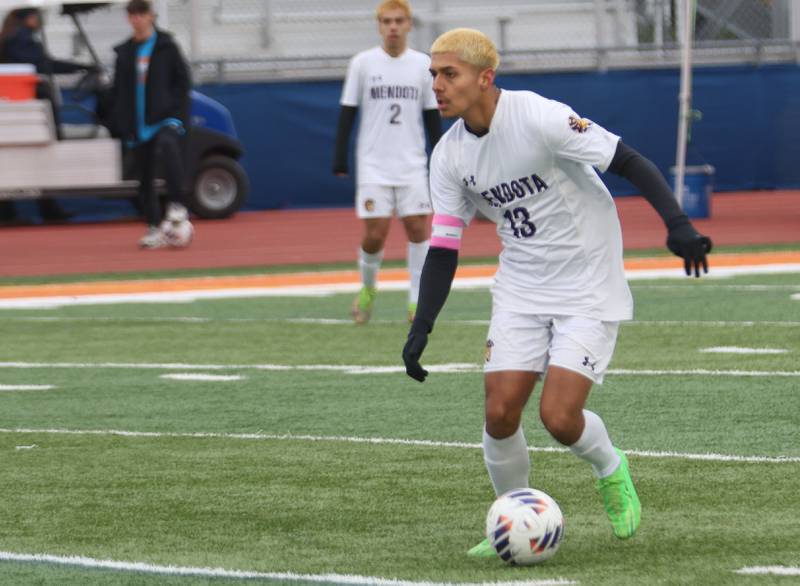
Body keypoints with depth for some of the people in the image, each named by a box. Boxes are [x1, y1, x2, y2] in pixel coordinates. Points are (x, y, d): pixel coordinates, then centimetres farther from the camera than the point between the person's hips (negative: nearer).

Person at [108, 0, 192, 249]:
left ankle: (177, 206, -34)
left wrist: (178, 112, -9)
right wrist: (117, 123, 10)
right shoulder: (124, 53, 12)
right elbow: (117, 91, 16)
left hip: (165, 118, -4)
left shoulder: (166, 46, 3)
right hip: (137, 124, 4)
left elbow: (182, 80, 2)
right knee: (145, 178, 5)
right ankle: (155, 229, 14)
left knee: (168, 146, -35)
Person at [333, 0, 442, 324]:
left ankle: (417, 301, 1)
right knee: (374, 233, -6)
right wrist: (339, 161, -3)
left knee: (418, 228, -6)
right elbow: (347, 114, 3)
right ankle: (368, 289, 20)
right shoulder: (363, 63, 0)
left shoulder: (423, 64, 4)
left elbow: (432, 117, 10)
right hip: (373, 165, -1)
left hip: (412, 164, 2)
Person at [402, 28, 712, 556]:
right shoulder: (449, 156, -1)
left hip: (590, 290, -5)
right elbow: (443, 249, 4)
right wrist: (421, 329, -5)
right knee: (500, 412, -8)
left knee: (559, 417, -15)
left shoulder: (540, 118, -21)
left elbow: (629, 162, -20)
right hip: (521, 290, 5)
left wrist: (677, 224, -32)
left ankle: (611, 471, 19)